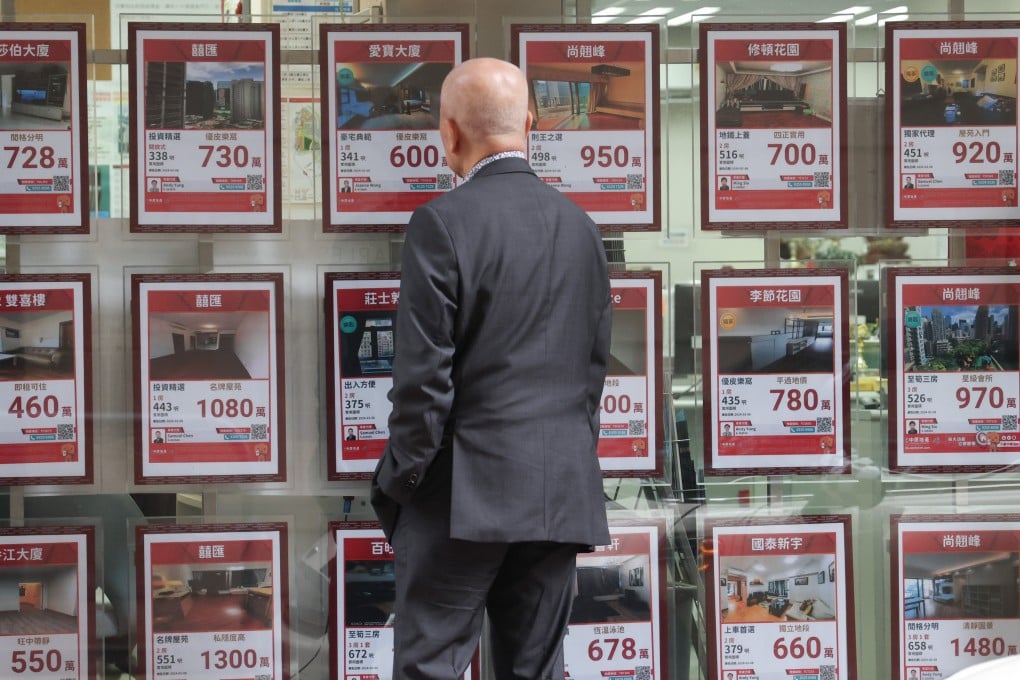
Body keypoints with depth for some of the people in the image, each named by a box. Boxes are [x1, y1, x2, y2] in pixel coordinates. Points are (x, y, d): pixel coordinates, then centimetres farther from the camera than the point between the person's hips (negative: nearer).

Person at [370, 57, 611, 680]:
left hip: (465, 492, -6)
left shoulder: (444, 222, -10)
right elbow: (595, 366, 13)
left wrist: (401, 481, -2)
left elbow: (424, 374, -12)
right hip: (562, 492, 6)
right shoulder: (580, 225, 9)